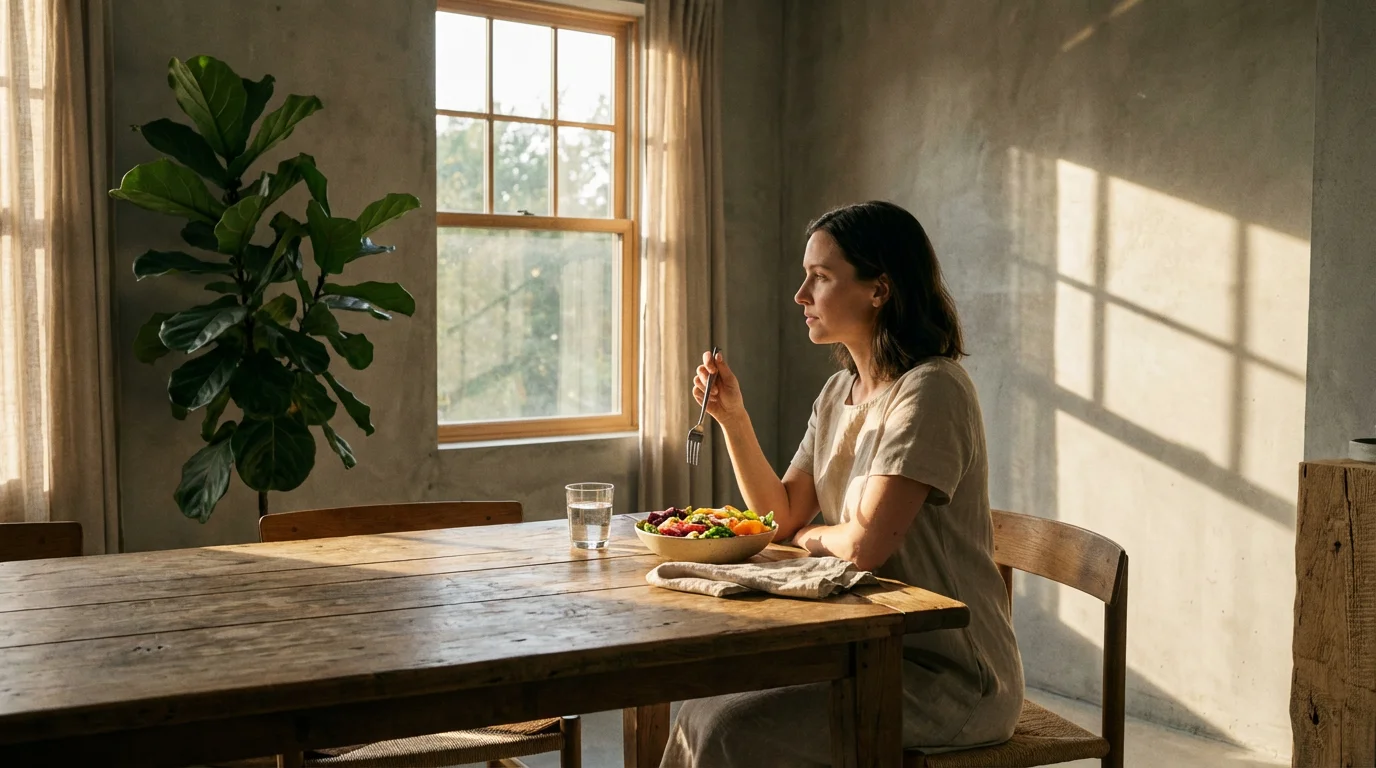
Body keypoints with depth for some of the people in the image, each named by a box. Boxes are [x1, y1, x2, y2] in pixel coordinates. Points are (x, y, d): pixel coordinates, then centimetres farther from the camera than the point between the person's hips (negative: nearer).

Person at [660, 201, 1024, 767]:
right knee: (705, 707, -3)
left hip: (950, 678, -8)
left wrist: (813, 535, -3)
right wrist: (733, 417, 0)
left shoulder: (931, 390, -19)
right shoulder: (838, 393, 9)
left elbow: (865, 544, -25)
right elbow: (783, 517, 9)